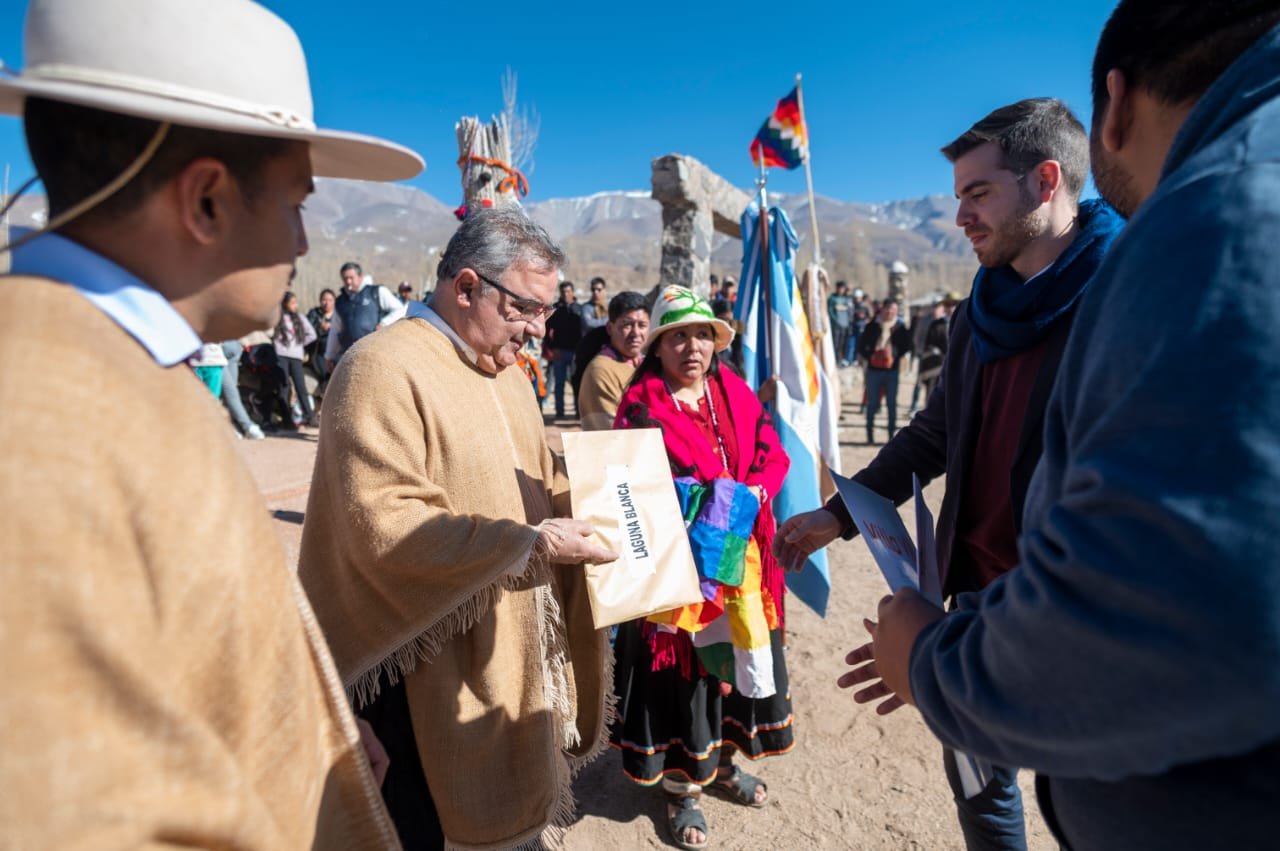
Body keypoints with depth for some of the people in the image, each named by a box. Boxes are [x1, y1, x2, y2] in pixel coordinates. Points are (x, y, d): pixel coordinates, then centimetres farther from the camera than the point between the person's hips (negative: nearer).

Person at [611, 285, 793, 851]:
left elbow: (773, 455, 4)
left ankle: (721, 763, 44)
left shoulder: (736, 394, 5)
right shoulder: (641, 406, -10)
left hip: (739, 555, 6)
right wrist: (693, 506, -27)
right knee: (680, 669, 7)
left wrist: (749, 494, -14)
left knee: (735, 658, 19)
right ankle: (681, 789, 30)